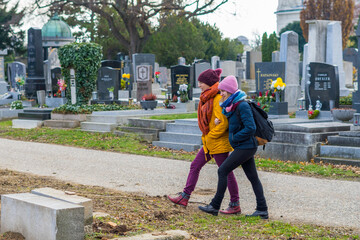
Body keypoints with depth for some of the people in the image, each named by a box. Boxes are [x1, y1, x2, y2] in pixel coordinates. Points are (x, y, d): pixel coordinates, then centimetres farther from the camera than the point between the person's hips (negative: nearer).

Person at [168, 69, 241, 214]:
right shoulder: (208, 97, 12)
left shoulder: (218, 98, -19)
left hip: (218, 142, -10)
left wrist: (209, 136, -15)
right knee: (195, 166, 13)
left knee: (226, 172, -2)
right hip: (209, 142, 10)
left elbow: (223, 123, -23)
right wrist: (206, 137, 10)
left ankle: (235, 205, 7)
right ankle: (184, 196, 22)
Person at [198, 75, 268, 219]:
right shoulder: (231, 106, 12)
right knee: (253, 177, 8)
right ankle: (262, 210, 11)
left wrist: (234, 138, -15)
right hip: (244, 147, 10)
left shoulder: (242, 106, -17)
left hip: (245, 147, -10)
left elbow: (251, 128, -23)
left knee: (223, 171, -6)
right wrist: (219, 120, 11)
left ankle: (215, 206, 1)